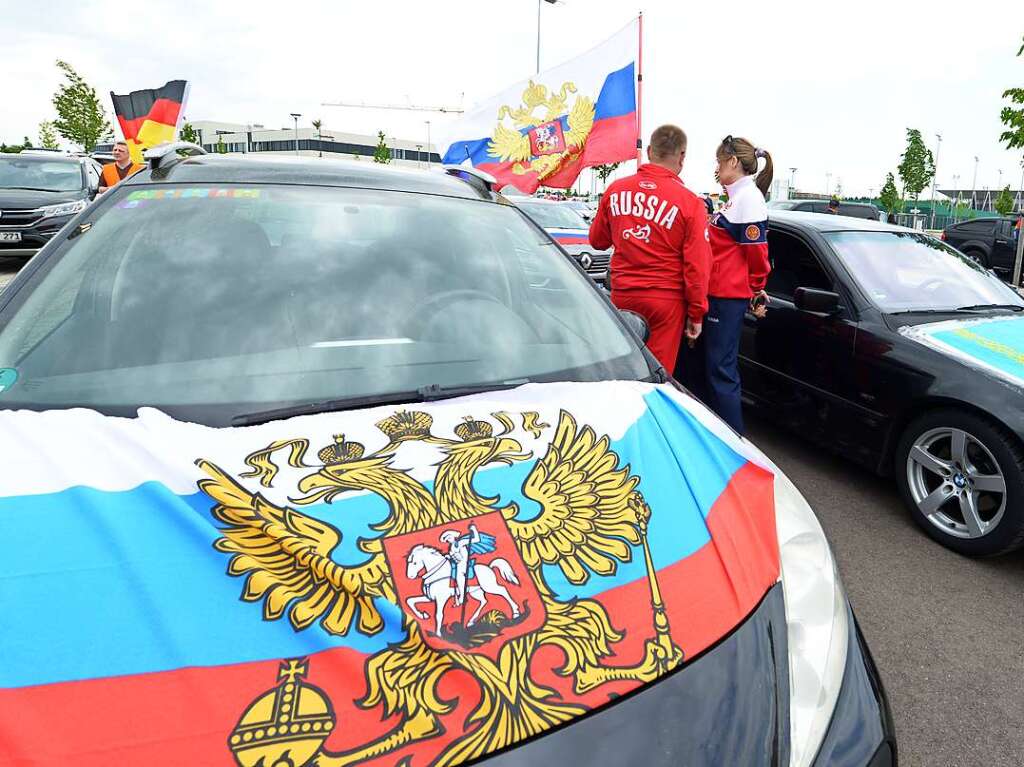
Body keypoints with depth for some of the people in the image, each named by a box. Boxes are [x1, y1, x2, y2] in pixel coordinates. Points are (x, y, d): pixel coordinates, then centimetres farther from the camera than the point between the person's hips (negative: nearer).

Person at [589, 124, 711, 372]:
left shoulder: (615, 190, 0)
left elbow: (597, 240, 13)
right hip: (666, 299, -3)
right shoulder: (690, 203, -10)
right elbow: (697, 265, -9)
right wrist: (697, 314, 0)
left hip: (622, 295, 3)